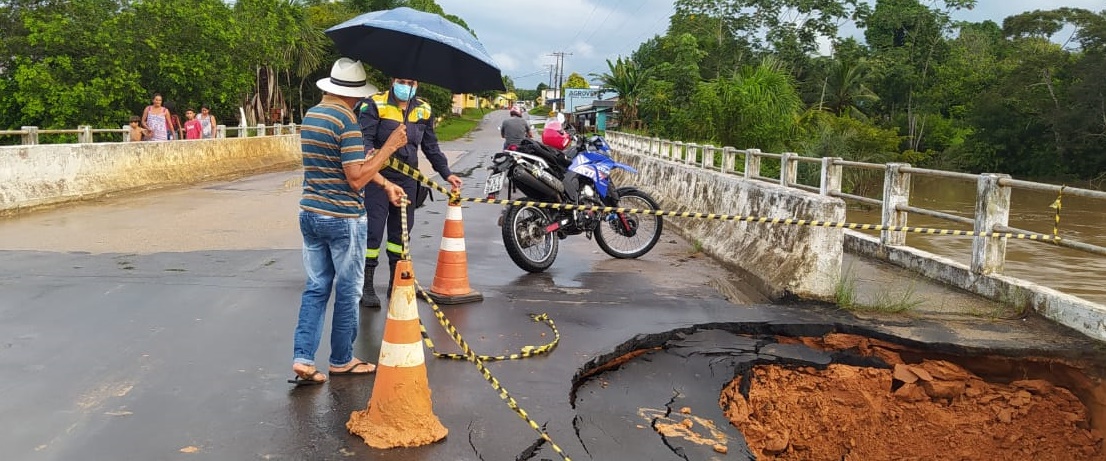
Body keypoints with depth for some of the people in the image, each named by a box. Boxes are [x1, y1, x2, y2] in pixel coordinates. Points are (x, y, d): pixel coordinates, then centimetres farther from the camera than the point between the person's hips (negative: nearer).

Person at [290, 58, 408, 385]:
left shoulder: (311, 116, 10)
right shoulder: (347, 121, -17)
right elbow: (357, 179, -20)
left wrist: (386, 185, 11)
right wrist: (389, 147, -14)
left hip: (310, 213, 7)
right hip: (342, 218, -7)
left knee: (316, 288, 12)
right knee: (348, 291, 8)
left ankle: (302, 359, 6)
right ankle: (341, 361, 19)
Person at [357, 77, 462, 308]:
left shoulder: (423, 110, 8)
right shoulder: (374, 104, -6)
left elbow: (431, 146, 17)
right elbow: (365, 139, -12)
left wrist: (446, 173, 12)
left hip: (407, 179, 5)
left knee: (401, 231, 12)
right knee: (373, 231, -4)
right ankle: (366, 286, 7)